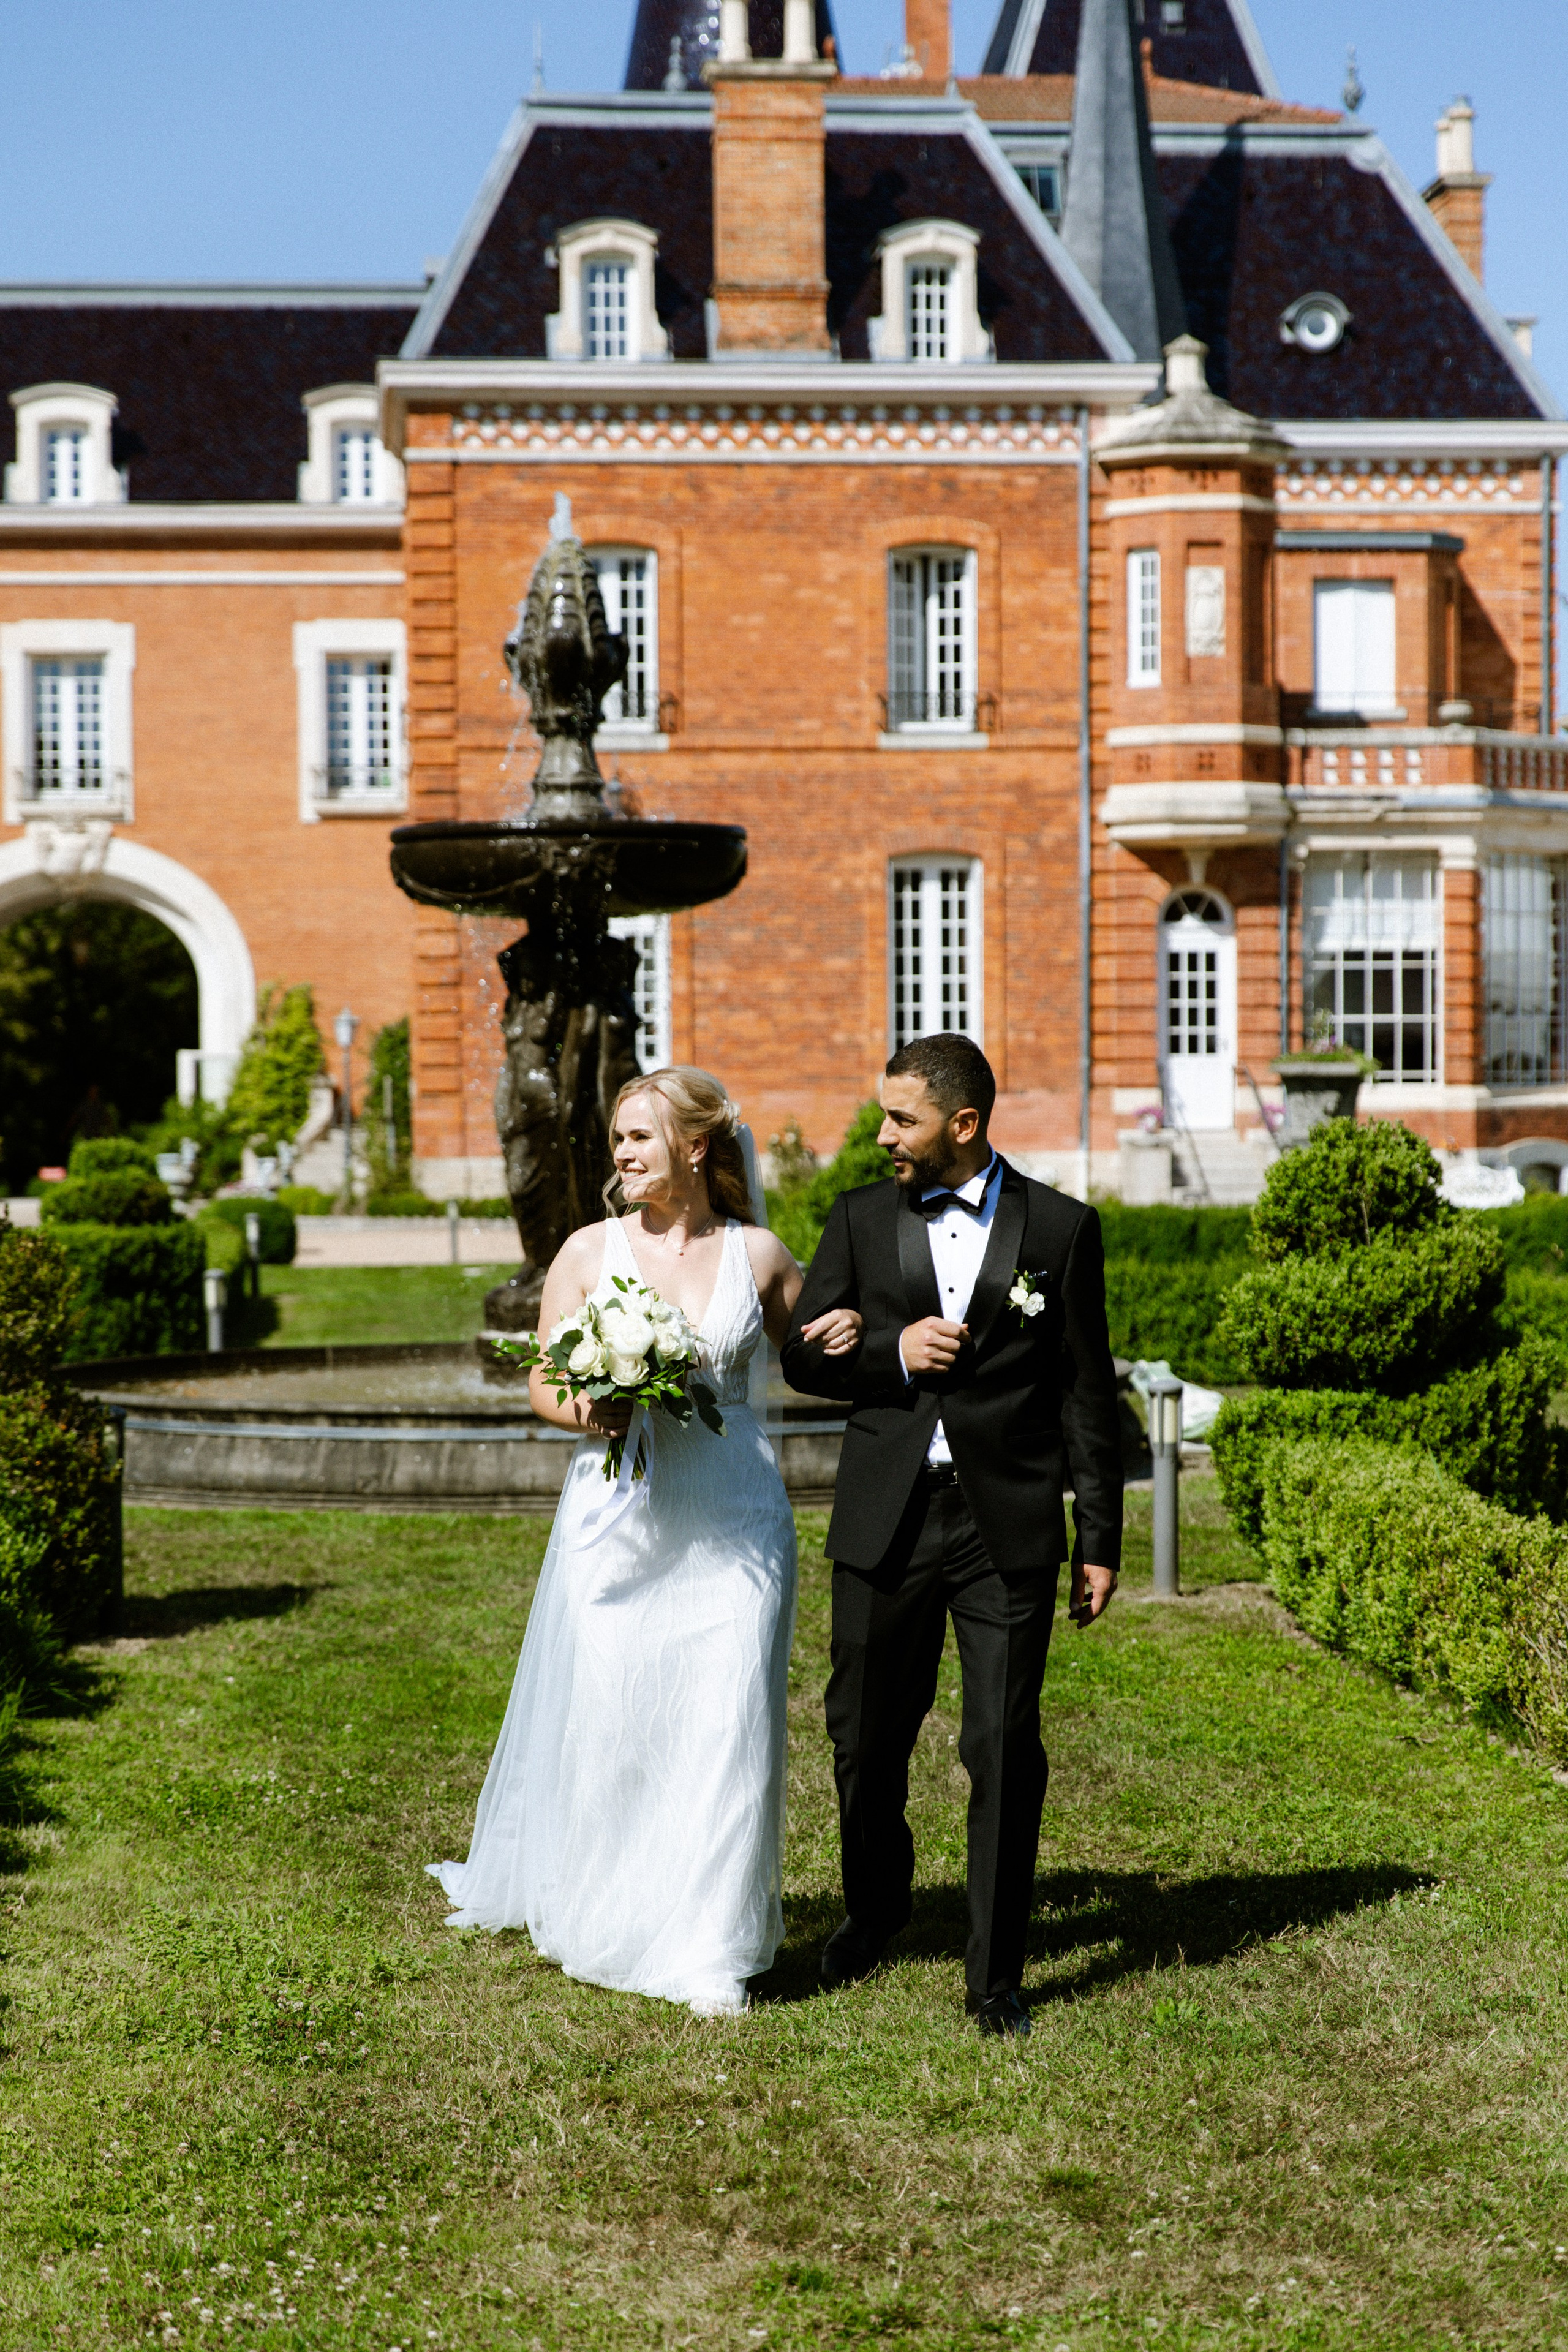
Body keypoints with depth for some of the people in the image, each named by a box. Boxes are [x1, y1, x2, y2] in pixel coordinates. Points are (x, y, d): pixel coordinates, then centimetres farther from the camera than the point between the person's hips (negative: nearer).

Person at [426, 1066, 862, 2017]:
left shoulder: (759, 1254, 3)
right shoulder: (590, 1252, 2)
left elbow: (808, 1356, 18)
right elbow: (545, 1388, 5)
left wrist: (848, 1331, -5)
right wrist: (590, 1412, -17)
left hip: (732, 1522, 0)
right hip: (617, 1518, 0)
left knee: (725, 1724, -3)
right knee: (605, 1718, 6)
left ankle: (713, 1949, 9)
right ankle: (598, 1922, 29)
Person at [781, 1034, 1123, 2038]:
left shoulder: (1061, 1228, 1)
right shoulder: (862, 1218, 7)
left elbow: (1088, 1393, 3)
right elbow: (803, 1354, 9)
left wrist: (1100, 1539, 2)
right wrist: (892, 1354, -11)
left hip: (1008, 1527, -2)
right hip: (885, 1524, 3)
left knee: (1006, 1751, -2)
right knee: (867, 1737, 12)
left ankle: (996, 1976, 11)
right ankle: (876, 1906, 40)